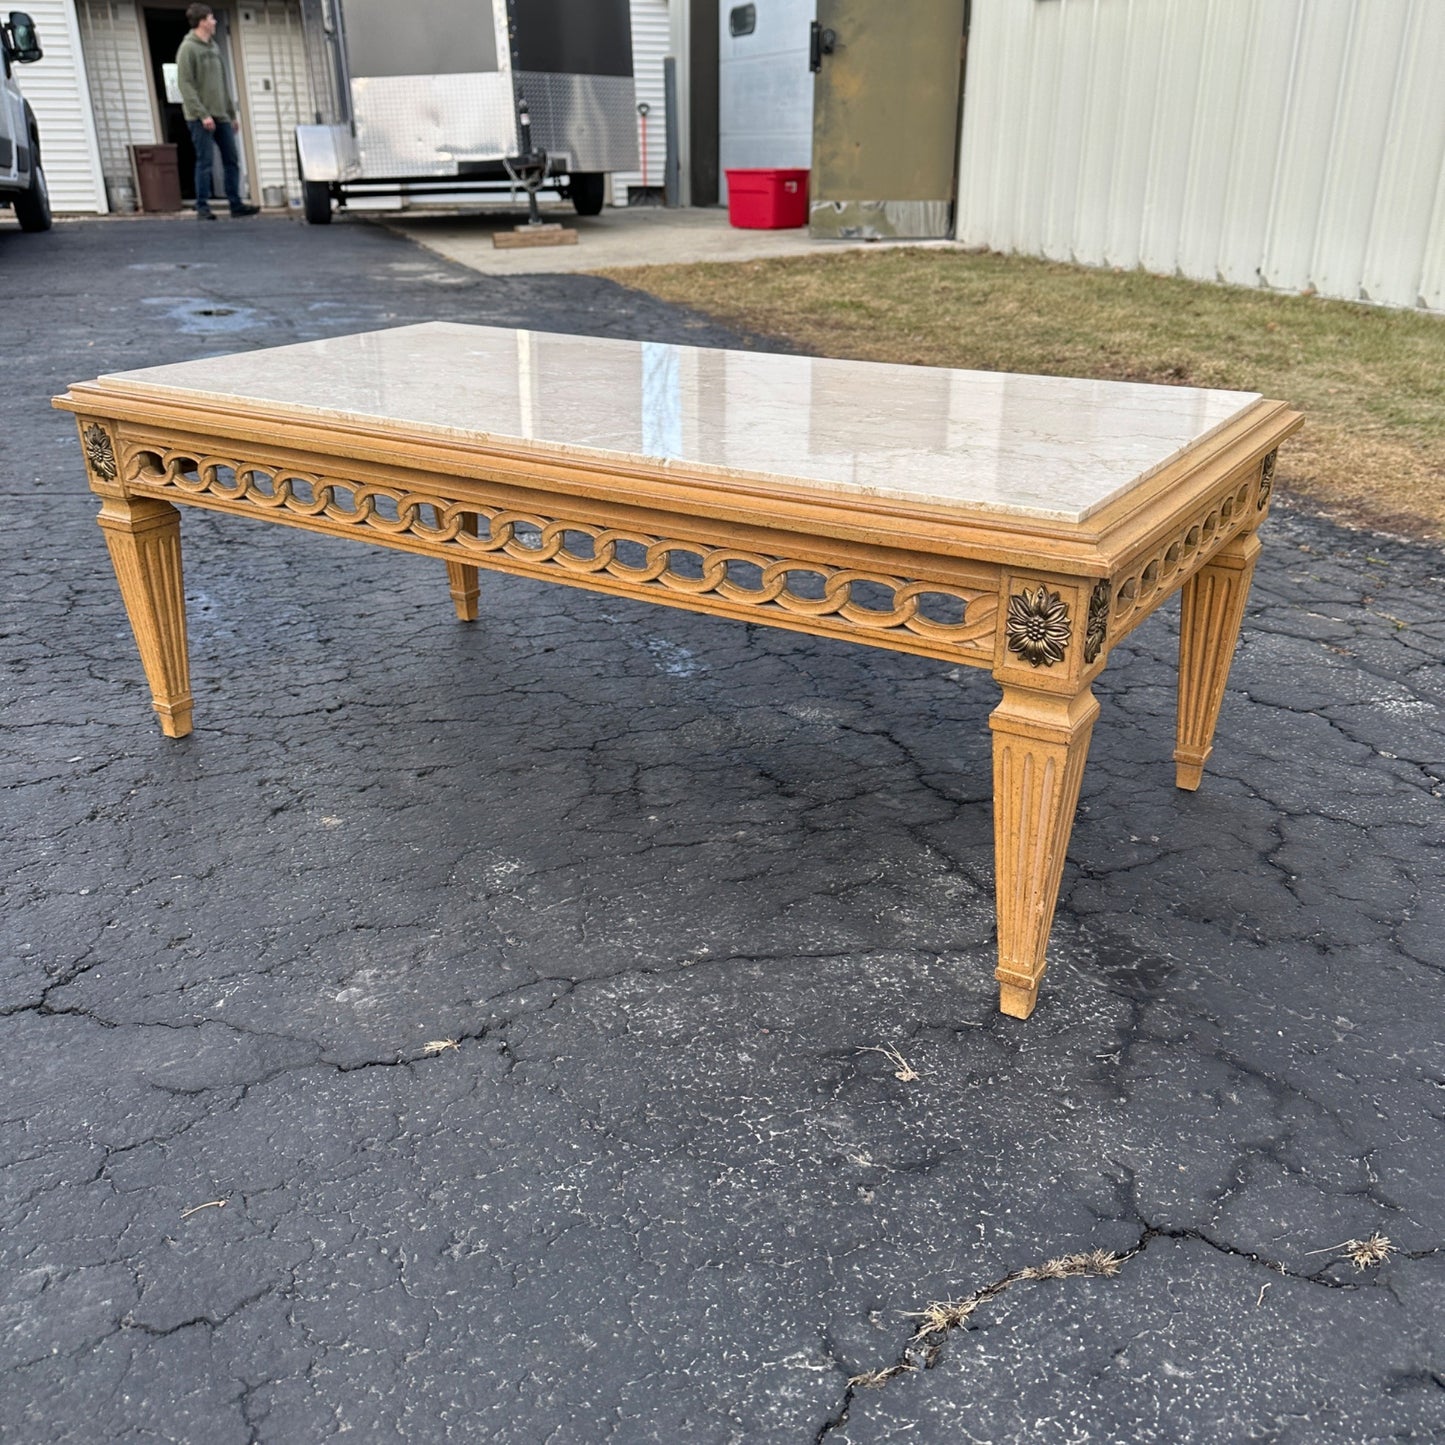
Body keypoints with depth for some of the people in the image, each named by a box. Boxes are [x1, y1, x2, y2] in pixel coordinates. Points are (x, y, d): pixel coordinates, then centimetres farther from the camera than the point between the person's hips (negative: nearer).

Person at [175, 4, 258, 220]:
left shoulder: (214, 47, 16)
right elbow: (185, 85, -12)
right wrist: (202, 114, -19)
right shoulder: (188, 48, -6)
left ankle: (236, 204, 9)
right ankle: (202, 208, -4)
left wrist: (232, 112, 16)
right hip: (201, 118, -7)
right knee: (205, 162, -7)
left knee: (231, 160, 5)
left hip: (221, 116, 7)